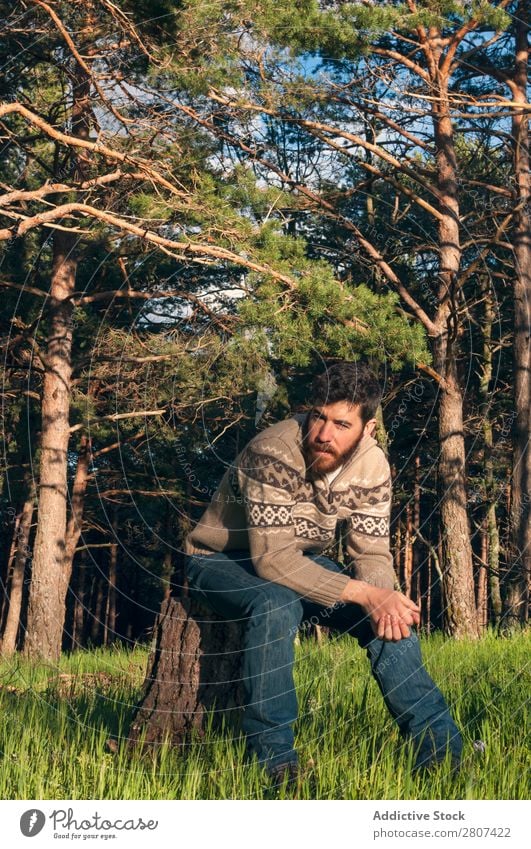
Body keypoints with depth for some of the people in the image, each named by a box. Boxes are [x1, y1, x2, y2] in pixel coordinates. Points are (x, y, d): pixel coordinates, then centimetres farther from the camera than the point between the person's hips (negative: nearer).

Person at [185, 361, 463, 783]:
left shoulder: (372, 465, -12)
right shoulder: (273, 454, -32)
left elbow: (372, 553, -9)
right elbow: (272, 558, -37)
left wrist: (383, 598, -32)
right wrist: (364, 593, -41)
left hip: (302, 561, 6)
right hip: (223, 560, -5)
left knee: (392, 615, -16)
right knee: (277, 605, -38)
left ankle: (444, 753, -4)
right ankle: (274, 759, -24)